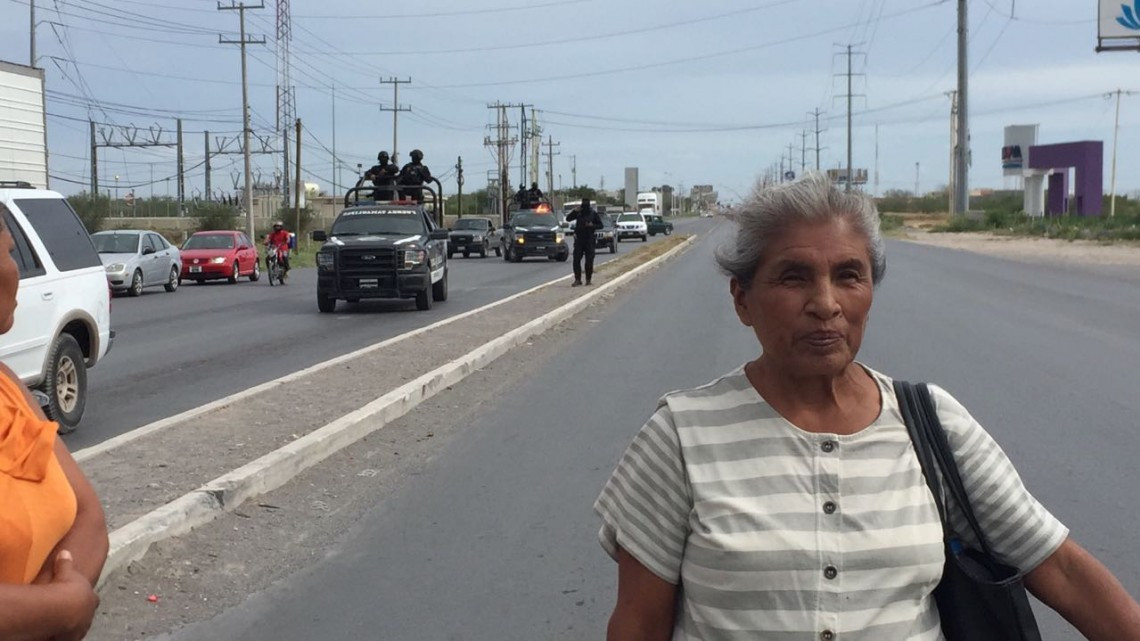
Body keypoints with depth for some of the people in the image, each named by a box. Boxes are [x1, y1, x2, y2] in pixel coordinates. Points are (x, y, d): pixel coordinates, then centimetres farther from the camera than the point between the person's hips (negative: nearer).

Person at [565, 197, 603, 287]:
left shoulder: (593, 214, 2)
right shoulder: (578, 213, 6)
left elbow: (600, 225, 4)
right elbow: (568, 219, 0)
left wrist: (592, 225, -15)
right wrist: (575, 211, -11)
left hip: (590, 240, -1)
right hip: (579, 240, 2)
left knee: (589, 261, 0)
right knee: (576, 260, -5)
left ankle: (588, 279, 11)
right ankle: (577, 279, -1)